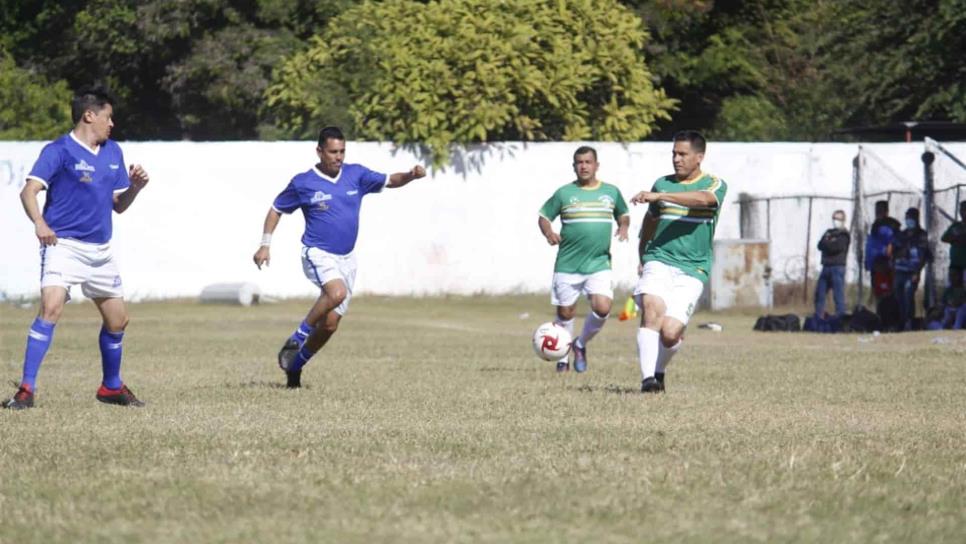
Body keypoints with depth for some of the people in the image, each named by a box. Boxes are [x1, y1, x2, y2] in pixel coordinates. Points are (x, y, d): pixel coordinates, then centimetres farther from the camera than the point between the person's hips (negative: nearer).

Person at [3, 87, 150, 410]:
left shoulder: (113, 152, 12)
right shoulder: (59, 151, -9)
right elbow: (29, 190, -19)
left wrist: (135, 187, -2)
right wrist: (39, 222, -37)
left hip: (101, 250, 7)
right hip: (64, 245, -7)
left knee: (117, 320, 13)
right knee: (51, 307, -24)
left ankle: (111, 387, 35)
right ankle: (27, 389, -22)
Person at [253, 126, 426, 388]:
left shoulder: (355, 175, 3)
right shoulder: (303, 183, -4)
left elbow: (389, 181, 6)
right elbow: (276, 209, 7)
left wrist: (411, 175, -16)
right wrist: (265, 244, 1)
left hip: (346, 258, 5)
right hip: (317, 254, -5)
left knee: (330, 324, 2)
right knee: (337, 293, -34)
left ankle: (294, 367, 20)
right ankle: (297, 338, -17)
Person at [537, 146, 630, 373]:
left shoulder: (611, 192, 7)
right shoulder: (564, 193, 1)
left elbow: (623, 214, 23)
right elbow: (543, 216, 7)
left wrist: (623, 228, 1)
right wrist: (548, 233, -13)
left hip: (599, 263, 1)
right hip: (567, 265, -1)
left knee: (602, 308, -16)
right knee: (565, 313, 5)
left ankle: (581, 345, 11)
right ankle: (562, 358, 25)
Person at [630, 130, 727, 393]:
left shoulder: (715, 185, 0)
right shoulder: (663, 183, 13)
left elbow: (702, 199, -25)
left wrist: (658, 196, -34)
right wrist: (642, 255, 26)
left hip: (692, 270, -2)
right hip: (659, 261, 2)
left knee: (670, 332, -14)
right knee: (652, 307, -27)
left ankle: (658, 371, 18)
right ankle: (648, 378, -30)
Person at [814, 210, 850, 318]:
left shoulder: (844, 235, -3)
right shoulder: (829, 232, 20)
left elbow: (836, 247, -16)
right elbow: (820, 245, 8)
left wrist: (827, 243, 2)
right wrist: (830, 242, -9)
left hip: (837, 268, -7)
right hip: (826, 267, 7)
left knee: (838, 295, -9)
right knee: (819, 293, 8)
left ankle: (841, 319, -9)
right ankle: (818, 319, 15)